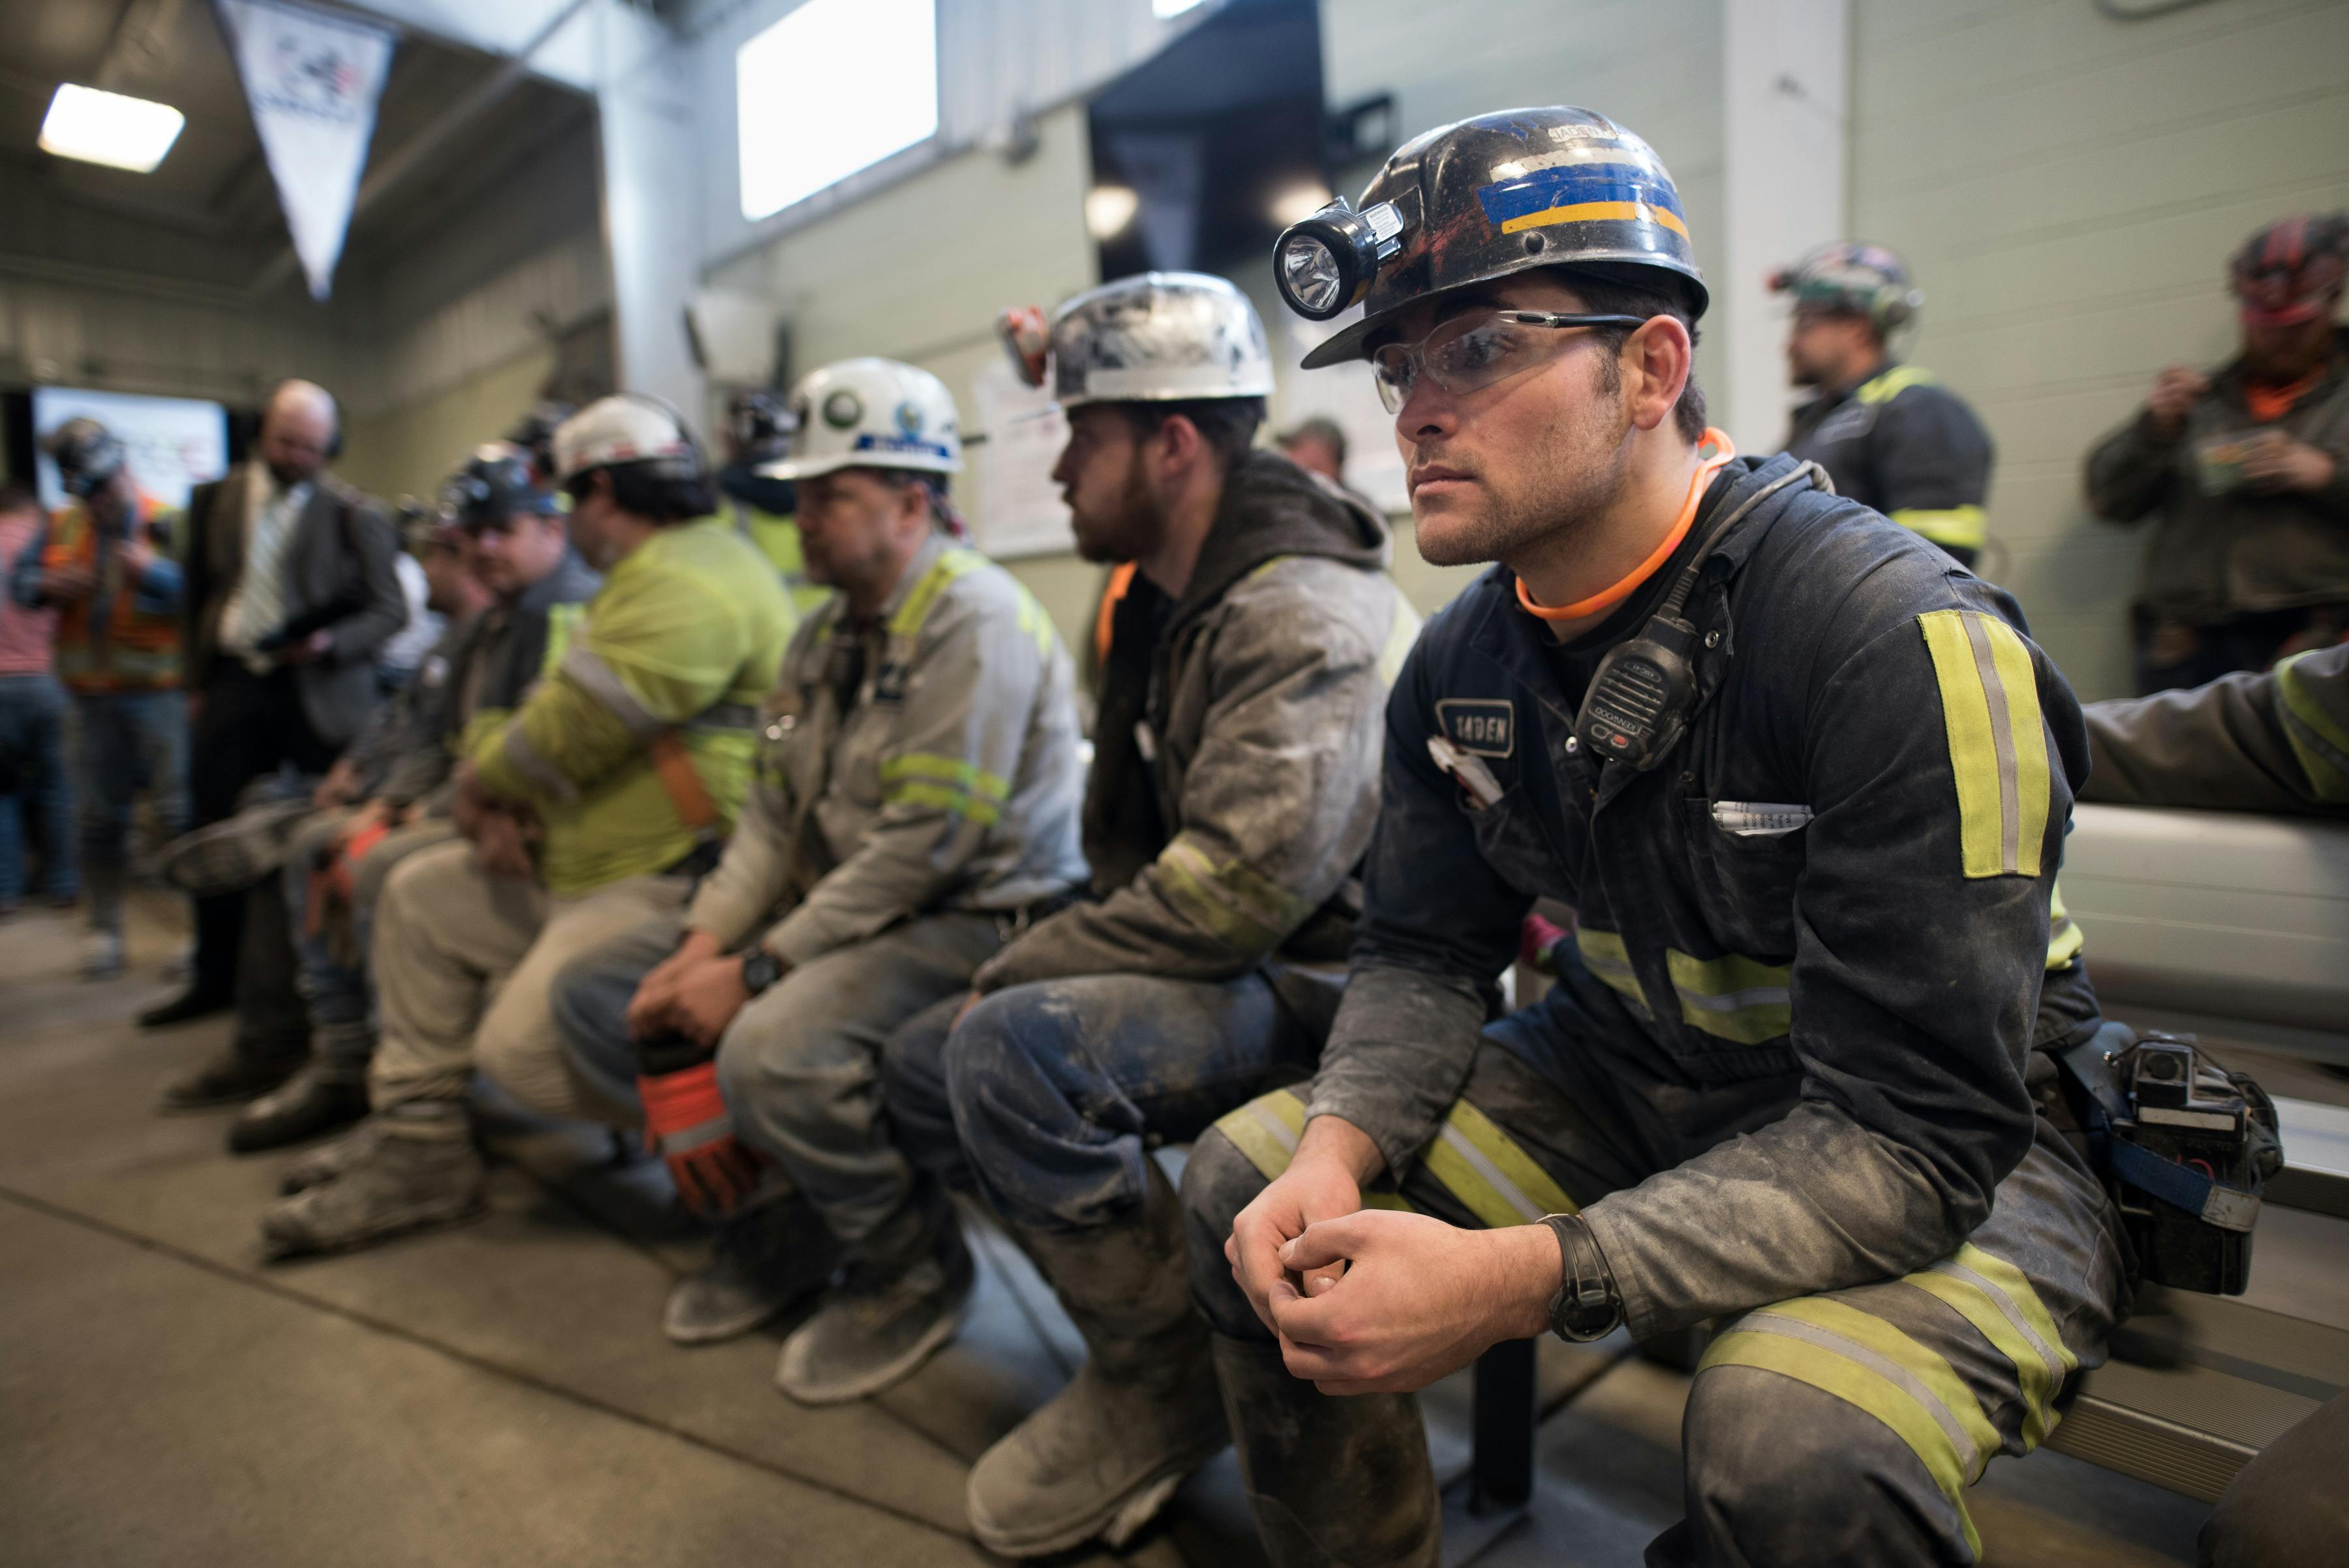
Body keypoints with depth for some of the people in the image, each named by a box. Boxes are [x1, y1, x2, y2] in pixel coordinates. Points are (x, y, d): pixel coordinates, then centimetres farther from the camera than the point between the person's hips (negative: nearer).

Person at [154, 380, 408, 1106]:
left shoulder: (354, 515, -4)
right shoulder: (217, 499, 10)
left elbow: (390, 609, -3)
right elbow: (198, 593, 15)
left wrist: (329, 643, -20)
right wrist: (197, 682, 11)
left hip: (314, 696, -4)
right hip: (233, 685, 4)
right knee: (215, 836, 10)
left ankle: (271, 1032, 12)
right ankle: (216, 980, 29)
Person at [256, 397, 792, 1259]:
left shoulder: (682, 583, -18)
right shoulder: (650, 575, 20)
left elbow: (563, 737, -20)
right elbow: (561, 717, 20)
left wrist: (477, 788, 0)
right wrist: (497, 806, 3)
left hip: (667, 880, -11)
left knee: (524, 1047, -18)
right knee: (418, 894, 16)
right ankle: (414, 1145, 18)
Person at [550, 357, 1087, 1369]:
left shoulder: (975, 620, -16)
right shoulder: (830, 629, 14)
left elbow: (925, 844, -23)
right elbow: (775, 811, 12)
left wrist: (759, 970, -21)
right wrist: (703, 941, -3)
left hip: (976, 917, -9)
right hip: (834, 901, 10)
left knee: (773, 1050, -34)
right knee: (596, 994, 5)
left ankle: (911, 1267, -5)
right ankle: (789, 1209, 13)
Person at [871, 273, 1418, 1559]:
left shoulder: (1303, 618, -21)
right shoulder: (1162, 603, 10)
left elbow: (1235, 889, -29)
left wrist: (1019, 972, -17)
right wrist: (1032, 970, 2)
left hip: (1330, 990, -9)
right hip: (1223, 971, 10)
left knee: (1015, 1050, -29)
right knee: (921, 1067, 5)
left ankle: (1161, 1384, -6)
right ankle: (1151, 1309, 9)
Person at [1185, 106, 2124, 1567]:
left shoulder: (1906, 642, -26)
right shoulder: (1461, 661, -5)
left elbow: (1911, 1138, -28)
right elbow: (1426, 955, 1)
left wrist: (1513, 1282, -36)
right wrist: (1339, 1150, -19)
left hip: (1959, 1156, -5)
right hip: (1633, 1081, 6)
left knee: (1798, 1442, -35)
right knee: (1249, 1184, -5)